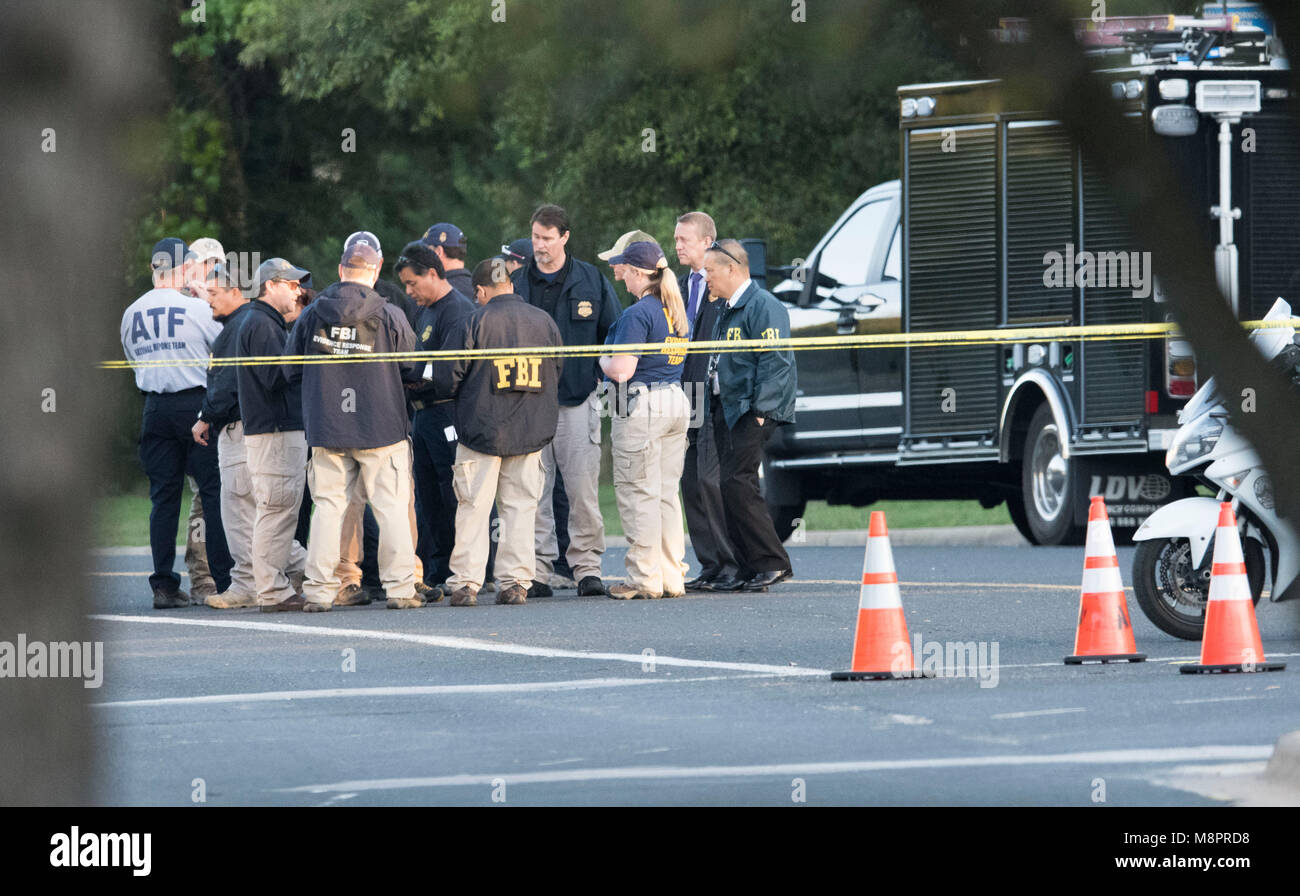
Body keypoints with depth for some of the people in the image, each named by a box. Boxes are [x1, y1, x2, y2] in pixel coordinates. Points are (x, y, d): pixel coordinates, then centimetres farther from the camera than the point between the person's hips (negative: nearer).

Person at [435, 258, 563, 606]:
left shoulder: (475, 322, -9)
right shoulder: (545, 321, 4)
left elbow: (447, 380, -6)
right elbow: (556, 374, 13)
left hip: (482, 430, -3)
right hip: (531, 431, 3)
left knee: (473, 508, 2)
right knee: (520, 506, 8)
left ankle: (465, 583, 0)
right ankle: (515, 582, 5)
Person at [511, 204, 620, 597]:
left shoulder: (591, 281, 6)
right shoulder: (516, 284, 8)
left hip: (578, 401, -1)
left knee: (583, 490, -4)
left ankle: (587, 565, 2)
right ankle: (538, 568, 3)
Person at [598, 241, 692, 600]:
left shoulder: (637, 315, -15)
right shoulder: (677, 312, 12)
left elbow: (621, 370, -19)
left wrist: (603, 360, 3)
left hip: (641, 408, -8)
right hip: (676, 402, 8)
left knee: (639, 493, -3)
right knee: (667, 494, 12)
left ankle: (645, 579, -2)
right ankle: (672, 576, 13)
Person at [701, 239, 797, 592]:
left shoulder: (763, 306, -11)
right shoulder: (728, 311, 20)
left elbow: (776, 362, -18)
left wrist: (760, 410, -22)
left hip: (751, 413, -10)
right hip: (727, 411, 10)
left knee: (737, 483, -17)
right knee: (732, 487, 6)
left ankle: (772, 563, -12)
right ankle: (749, 571, 8)